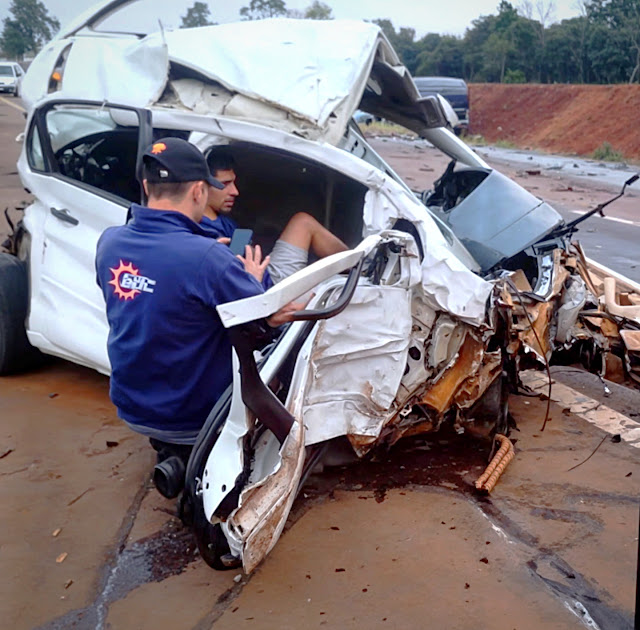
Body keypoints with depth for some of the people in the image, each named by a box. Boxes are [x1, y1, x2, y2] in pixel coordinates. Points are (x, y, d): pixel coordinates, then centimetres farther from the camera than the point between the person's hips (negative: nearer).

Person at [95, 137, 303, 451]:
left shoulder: (109, 241, -8)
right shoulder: (207, 258, -27)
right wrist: (250, 279, 5)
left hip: (130, 410, 6)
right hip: (193, 420, -6)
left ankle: (170, 448, 23)